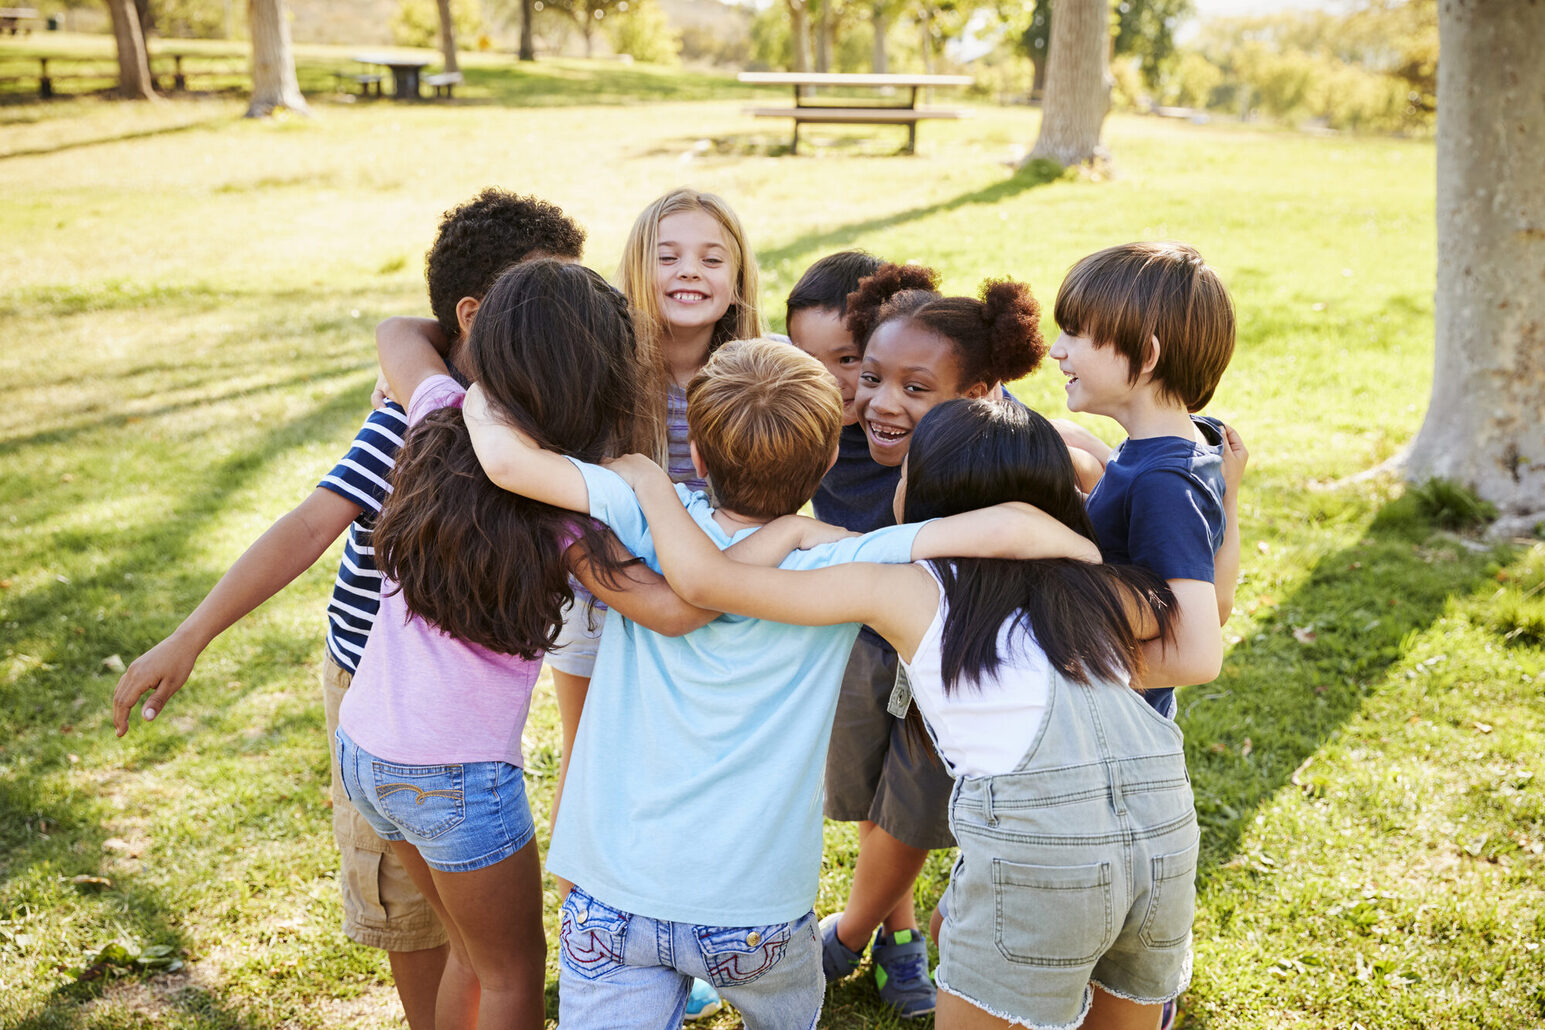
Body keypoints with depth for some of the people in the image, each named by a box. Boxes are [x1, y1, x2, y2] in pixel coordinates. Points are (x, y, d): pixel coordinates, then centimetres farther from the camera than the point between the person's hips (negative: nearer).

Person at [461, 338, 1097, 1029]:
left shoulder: (652, 522, -11)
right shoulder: (836, 570, -15)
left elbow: (507, 458, -18)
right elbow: (1006, 529, -25)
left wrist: (477, 386, 3)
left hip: (615, 900, -1)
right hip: (755, 912, 1)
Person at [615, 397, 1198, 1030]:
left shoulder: (900, 589, 2)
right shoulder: (1099, 586, 14)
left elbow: (704, 580, 1)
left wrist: (645, 478, 16)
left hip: (1035, 851, -5)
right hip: (1168, 834, 6)